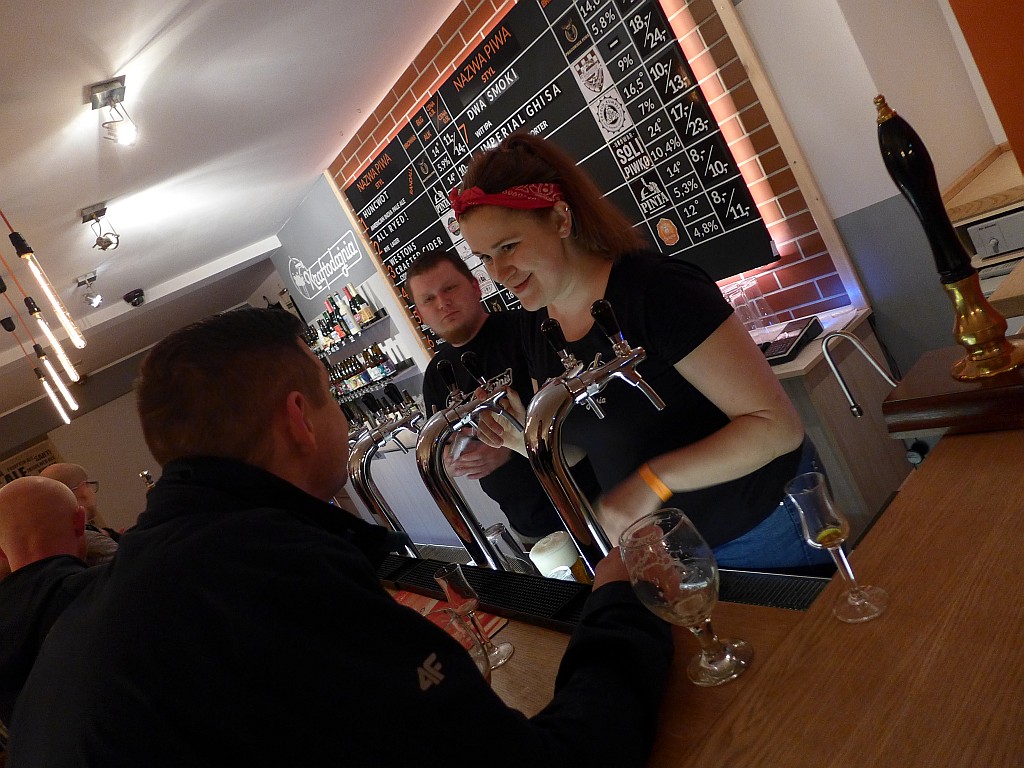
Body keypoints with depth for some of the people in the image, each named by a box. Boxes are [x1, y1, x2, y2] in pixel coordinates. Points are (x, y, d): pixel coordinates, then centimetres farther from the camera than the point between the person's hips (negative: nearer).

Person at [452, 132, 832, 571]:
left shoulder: (656, 289, -24)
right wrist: (521, 438, -11)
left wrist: (654, 479, -31)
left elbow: (777, 426, -24)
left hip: (760, 530, -6)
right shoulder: (536, 328, -3)